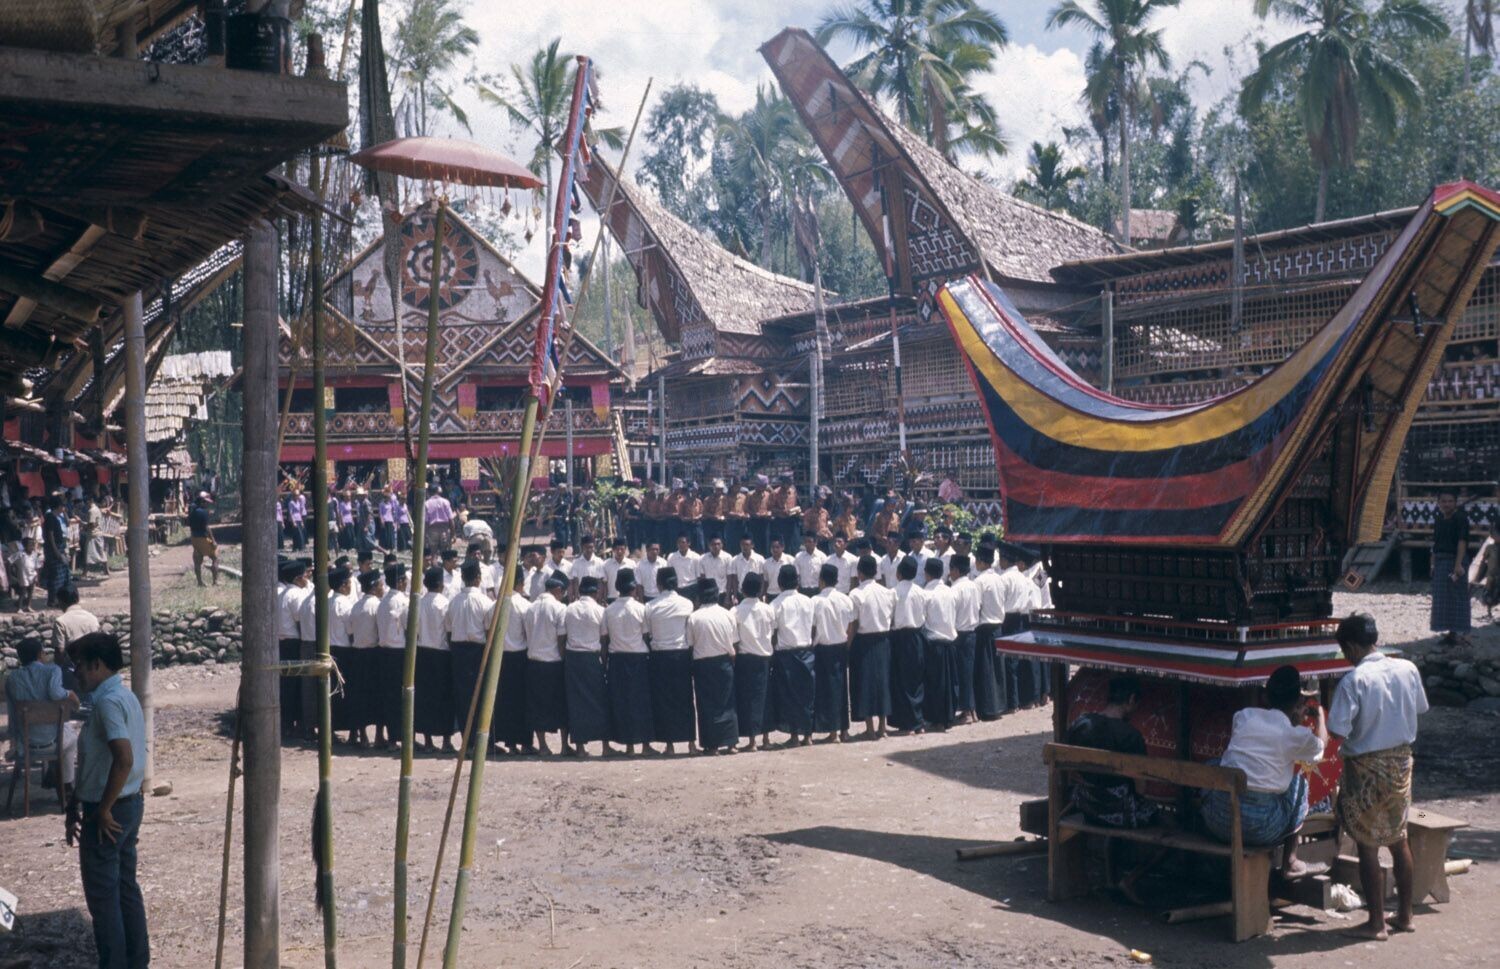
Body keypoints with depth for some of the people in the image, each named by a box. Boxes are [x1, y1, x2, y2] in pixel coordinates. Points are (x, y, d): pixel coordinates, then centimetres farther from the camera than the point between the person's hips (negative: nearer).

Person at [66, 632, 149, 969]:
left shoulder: (108, 702, -20)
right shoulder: (124, 696, 11)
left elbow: (123, 759, -30)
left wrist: (103, 811, -21)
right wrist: (76, 803, 19)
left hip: (108, 812, -9)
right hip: (129, 803, 9)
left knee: (102, 895, 0)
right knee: (126, 887, 16)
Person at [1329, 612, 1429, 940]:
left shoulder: (1353, 681, -20)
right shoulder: (1408, 669, -3)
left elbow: (1337, 732, -23)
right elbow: (1420, 708, 13)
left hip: (1366, 769, -6)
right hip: (1401, 762, 6)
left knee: (1368, 846, 5)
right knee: (1399, 840, 18)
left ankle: (1376, 922, 10)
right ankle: (1405, 915, 26)